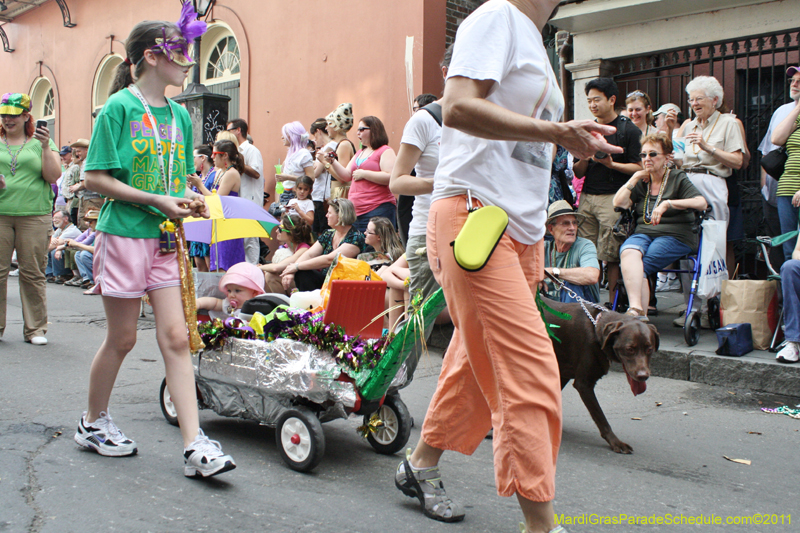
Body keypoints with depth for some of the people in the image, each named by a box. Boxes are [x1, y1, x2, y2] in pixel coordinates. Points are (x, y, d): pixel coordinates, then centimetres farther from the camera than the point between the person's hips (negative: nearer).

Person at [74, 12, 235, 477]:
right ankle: (93, 422, 30)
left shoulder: (179, 114, 11)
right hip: (125, 234, -5)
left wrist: (190, 200, -2)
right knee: (122, 337, 6)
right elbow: (96, 178, -11)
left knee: (176, 337, -1)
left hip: (166, 238, 5)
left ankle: (195, 445, -2)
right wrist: (158, 200, -18)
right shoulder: (120, 107, -8)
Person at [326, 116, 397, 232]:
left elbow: (390, 177, -17)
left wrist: (363, 173, -13)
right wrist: (332, 161, 4)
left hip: (377, 210, -8)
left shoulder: (385, 151, -3)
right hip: (356, 211, 8)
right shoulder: (359, 153, 23)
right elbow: (346, 176, 19)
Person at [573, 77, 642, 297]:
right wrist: (584, 158, -5)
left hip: (613, 198, -5)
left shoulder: (629, 130, 2)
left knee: (611, 255, -5)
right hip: (586, 197, 5)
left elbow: (640, 167, -3)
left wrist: (612, 164, -16)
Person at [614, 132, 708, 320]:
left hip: (674, 236, -3)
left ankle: (637, 311, -30)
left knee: (642, 265, -30)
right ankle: (637, 309, -45)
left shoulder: (678, 178, 9)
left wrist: (667, 203, -19)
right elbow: (618, 203, 7)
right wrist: (635, 178, 8)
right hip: (643, 233, 3)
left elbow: (702, 203, -9)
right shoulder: (641, 183, 22)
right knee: (628, 252, -33)